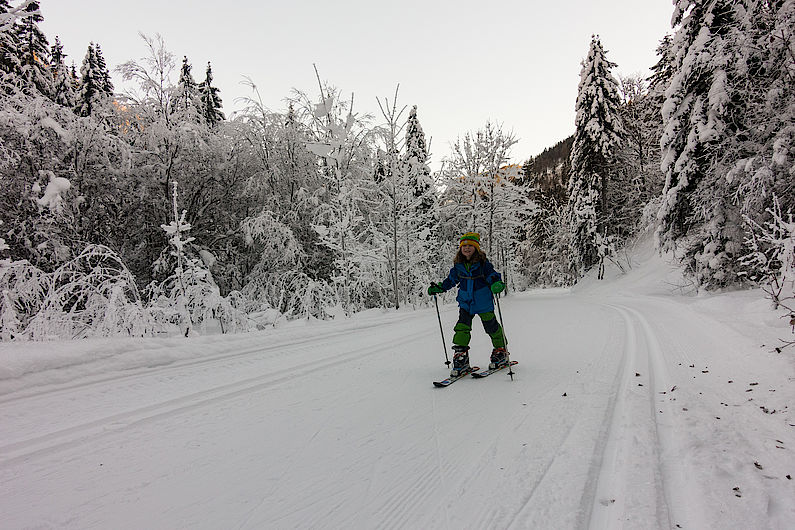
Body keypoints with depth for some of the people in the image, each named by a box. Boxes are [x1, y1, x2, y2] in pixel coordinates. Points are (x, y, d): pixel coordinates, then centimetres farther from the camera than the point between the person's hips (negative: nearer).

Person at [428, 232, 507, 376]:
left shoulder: (483, 263, -11)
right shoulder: (458, 264, 1)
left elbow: (492, 275, -11)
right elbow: (451, 279, 14)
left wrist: (496, 283, -33)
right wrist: (439, 287, 6)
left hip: (483, 301, -3)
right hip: (465, 302, 3)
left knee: (491, 326, 10)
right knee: (462, 328, -8)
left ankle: (500, 350, 32)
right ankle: (461, 357, -4)